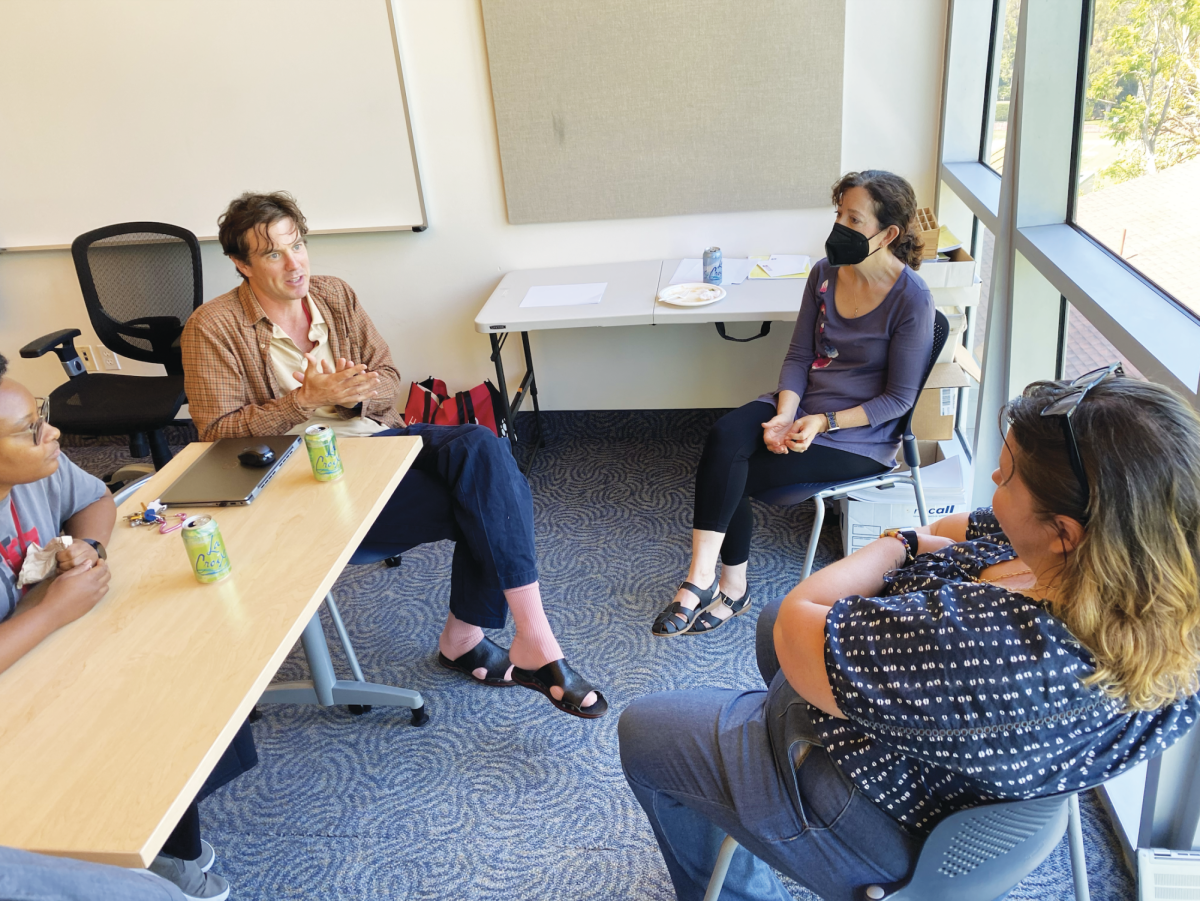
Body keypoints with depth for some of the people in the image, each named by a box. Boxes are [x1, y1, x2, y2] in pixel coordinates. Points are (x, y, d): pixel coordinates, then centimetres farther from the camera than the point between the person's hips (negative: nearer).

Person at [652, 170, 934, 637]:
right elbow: (799, 354, 4)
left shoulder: (911, 298, -15)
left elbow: (899, 397, -12)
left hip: (860, 434, -5)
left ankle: (717, 582, -3)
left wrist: (824, 422, -20)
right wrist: (784, 415, -13)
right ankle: (704, 577, -19)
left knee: (731, 472, -20)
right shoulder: (825, 273, 3)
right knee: (724, 435, -25)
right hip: (803, 405, 5)